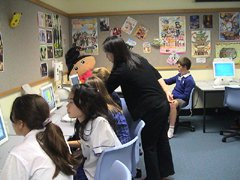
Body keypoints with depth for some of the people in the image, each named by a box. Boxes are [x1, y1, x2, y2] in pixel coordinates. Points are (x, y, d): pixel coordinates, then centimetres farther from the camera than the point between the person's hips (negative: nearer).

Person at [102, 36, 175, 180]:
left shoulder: (121, 71, -17)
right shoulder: (138, 58, 6)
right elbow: (157, 75, 13)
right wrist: (166, 92, 18)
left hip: (152, 110, -9)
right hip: (163, 104, 9)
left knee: (149, 146, 7)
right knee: (161, 139, 22)